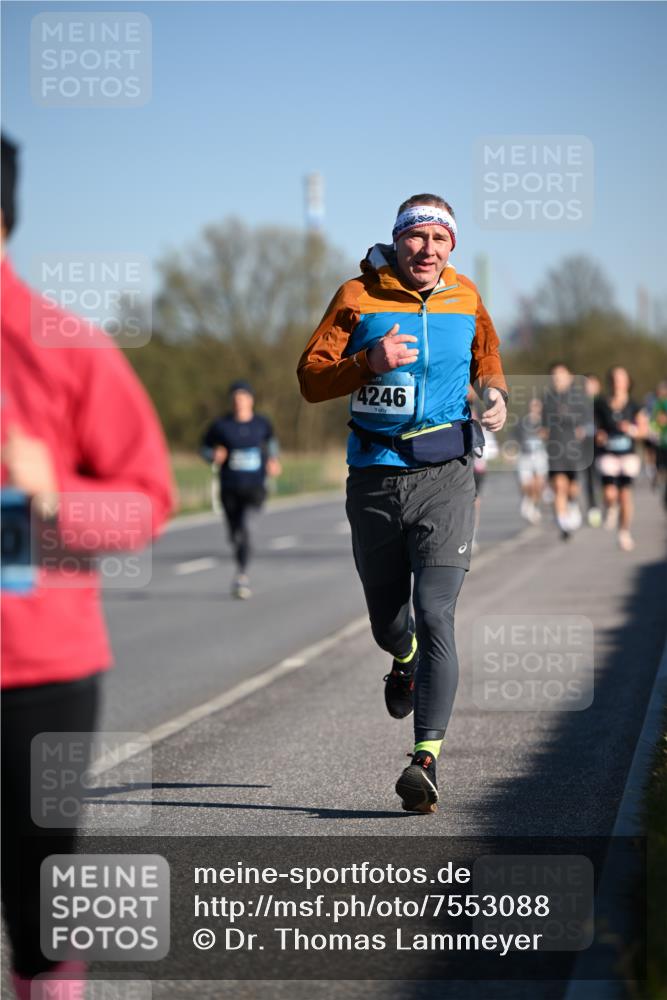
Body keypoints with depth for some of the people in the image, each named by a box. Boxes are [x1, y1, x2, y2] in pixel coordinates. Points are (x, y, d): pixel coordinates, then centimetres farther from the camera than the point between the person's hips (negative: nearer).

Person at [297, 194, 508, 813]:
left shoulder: (465, 299, 7)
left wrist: (494, 393, 6)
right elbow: (311, 378, -4)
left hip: (445, 477, -1)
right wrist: (370, 361, -20)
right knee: (386, 621, 13)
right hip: (375, 477, 1)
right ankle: (405, 662, 51)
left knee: (434, 615, -15)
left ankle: (427, 758, -19)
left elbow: (487, 357, 27)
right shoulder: (358, 297, 0)